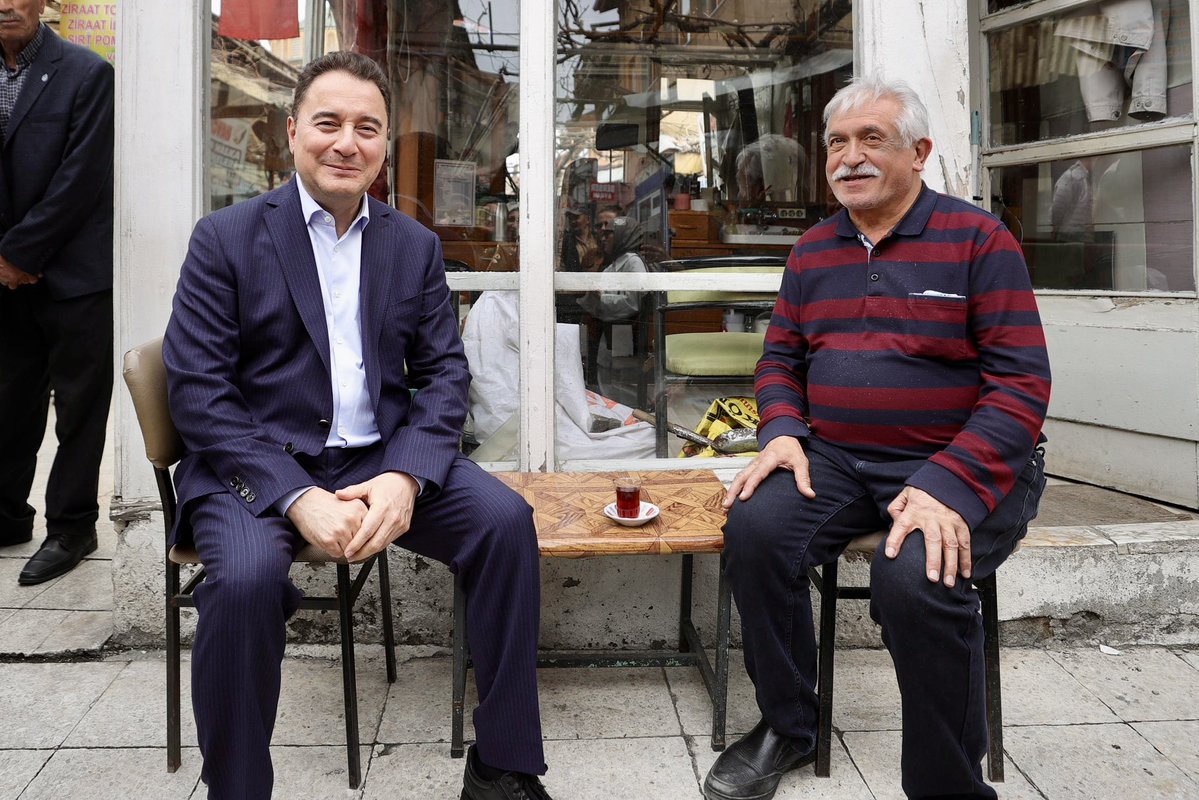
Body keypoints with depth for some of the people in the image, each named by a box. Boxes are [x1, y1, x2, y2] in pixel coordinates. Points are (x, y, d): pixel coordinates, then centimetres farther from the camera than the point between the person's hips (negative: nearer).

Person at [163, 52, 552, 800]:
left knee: (506, 519, -19)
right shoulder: (226, 238, -1)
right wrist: (297, 496, -21)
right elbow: (197, 390, -8)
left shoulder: (416, 245, 9)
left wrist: (406, 476, -16)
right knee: (247, 575, -32)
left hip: (382, 458, 3)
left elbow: (445, 373, 4)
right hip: (257, 464, -2)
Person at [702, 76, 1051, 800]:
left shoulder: (979, 240, -4)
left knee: (915, 576, -33)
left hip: (965, 467, -4)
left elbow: (1021, 383, -10)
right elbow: (780, 359, 16)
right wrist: (783, 432, -7)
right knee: (755, 527, -22)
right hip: (837, 462, 5)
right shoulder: (813, 251, 13)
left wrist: (951, 485, -24)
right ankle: (786, 727, 1)